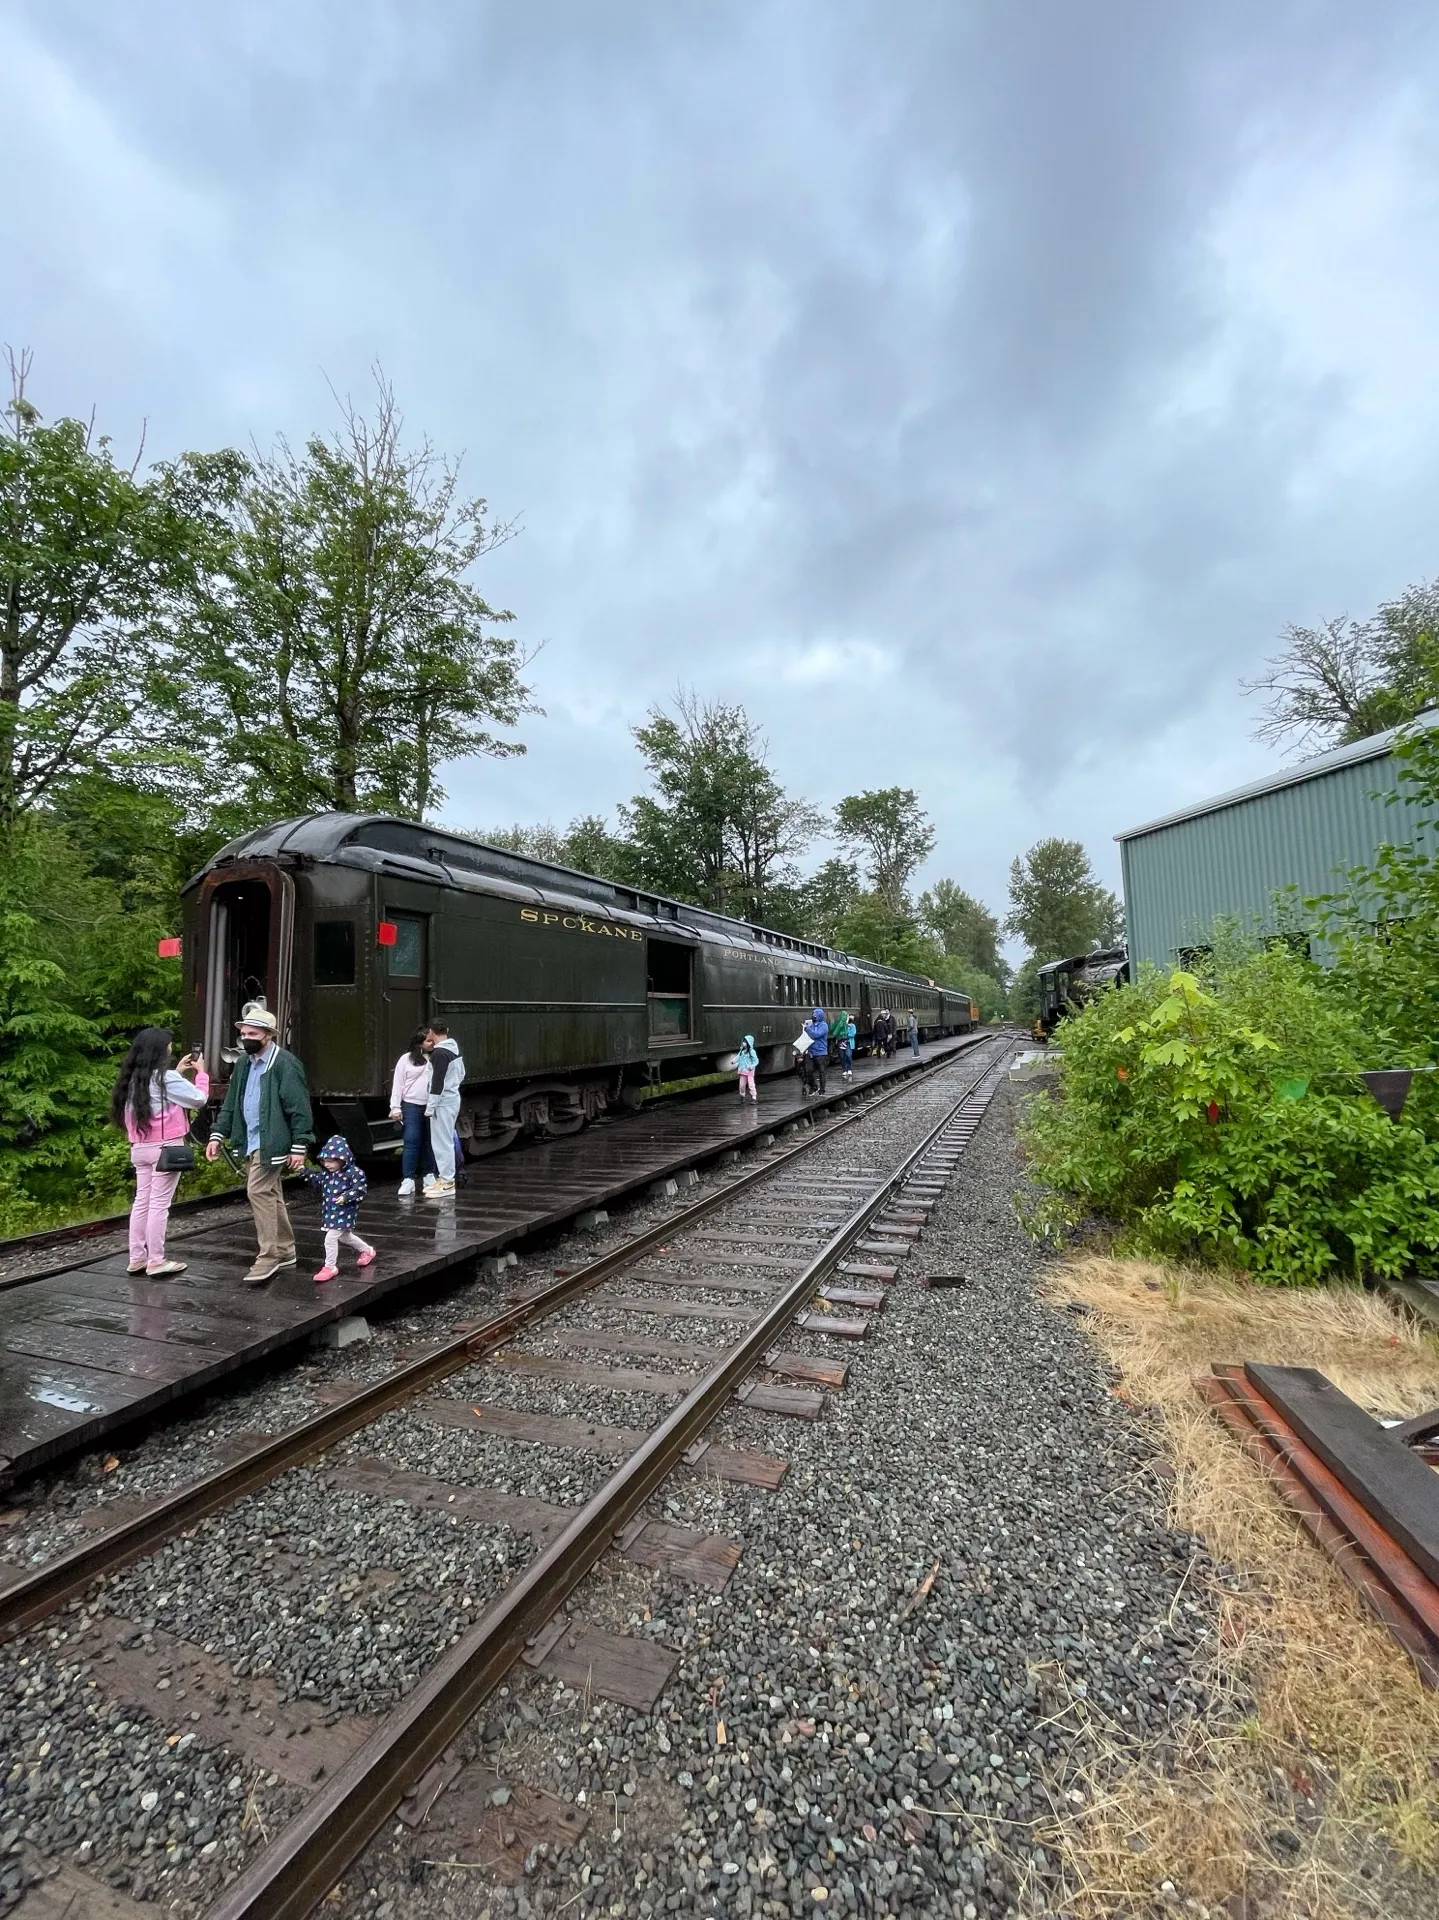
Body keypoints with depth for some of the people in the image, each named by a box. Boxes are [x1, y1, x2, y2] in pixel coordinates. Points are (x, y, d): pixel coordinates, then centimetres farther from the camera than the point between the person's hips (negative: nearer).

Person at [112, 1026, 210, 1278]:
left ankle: (137, 1258, 17)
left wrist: (179, 1072, 20)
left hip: (140, 1148, 8)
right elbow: (198, 1098, -8)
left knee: (142, 1201, 12)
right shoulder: (165, 1078, -14)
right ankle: (156, 1262, 3)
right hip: (165, 1147, -8)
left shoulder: (133, 1079, 9)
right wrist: (200, 1072, 5)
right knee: (159, 1204, -2)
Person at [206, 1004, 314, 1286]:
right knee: (271, 1195, 14)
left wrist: (299, 1147, -17)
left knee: (258, 1192, -11)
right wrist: (217, 1135, 8)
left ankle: (269, 1256, 0)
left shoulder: (285, 1063, -14)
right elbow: (230, 1103, 18)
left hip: (272, 1143, -8)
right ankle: (285, 1251, 25)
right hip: (249, 1142, 8)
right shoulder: (243, 1063, 12)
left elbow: (299, 1109, -15)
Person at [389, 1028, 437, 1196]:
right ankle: (407, 1179, 0)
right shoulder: (406, 1059, 0)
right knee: (411, 1142, -4)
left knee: (430, 1141, 10)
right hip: (412, 1106, -2)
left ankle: (429, 1174, 22)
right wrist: (395, 1107, -4)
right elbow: (397, 1083, 1)